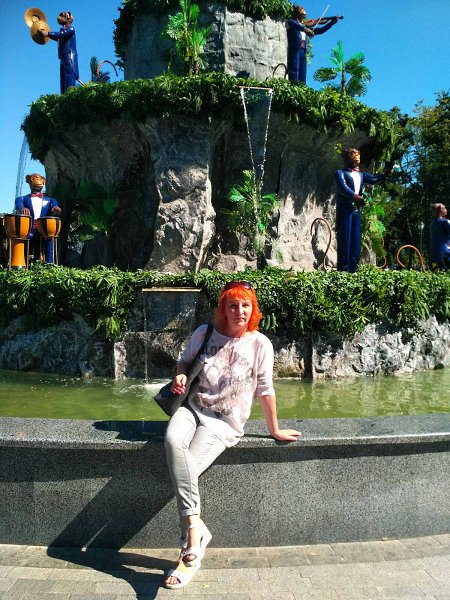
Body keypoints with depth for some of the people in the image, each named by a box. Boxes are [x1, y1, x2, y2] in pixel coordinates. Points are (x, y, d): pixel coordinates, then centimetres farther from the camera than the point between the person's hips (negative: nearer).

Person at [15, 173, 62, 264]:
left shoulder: (50, 200, 22)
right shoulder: (22, 199, 18)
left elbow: (55, 206, 1)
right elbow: (18, 206, -4)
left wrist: (56, 209, -25)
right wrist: (22, 209, -30)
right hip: (27, 233, 0)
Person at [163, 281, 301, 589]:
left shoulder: (260, 344, -6)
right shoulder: (204, 333, 2)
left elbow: (265, 390, -1)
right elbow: (185, 361, 17)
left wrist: (275, 430, 5)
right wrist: (180, 376, -5)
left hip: (224, 423, -3)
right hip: (193, 408, 3)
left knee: (186, 468, -23)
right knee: (173, 440, -31)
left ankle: (190, 550, -9)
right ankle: (195, 525, -28)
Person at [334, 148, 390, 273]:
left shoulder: (361, 175, 23)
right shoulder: (340, 173, 4)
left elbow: (374, 179, 7)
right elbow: (343, 188, -13)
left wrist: (385, 174, -13)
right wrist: (355, 197, -29)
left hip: (357, 210, 6)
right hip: (345, 209, -6)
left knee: (355, 242, 4)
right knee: (344, 240, -9)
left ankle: (352, 270, 7)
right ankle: (342, 270, -9)